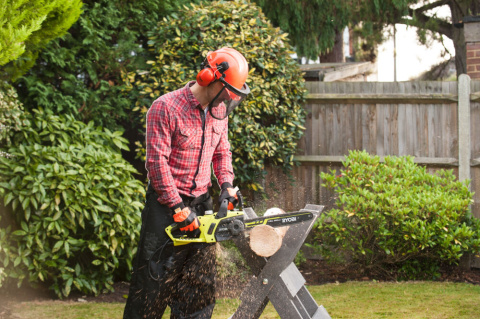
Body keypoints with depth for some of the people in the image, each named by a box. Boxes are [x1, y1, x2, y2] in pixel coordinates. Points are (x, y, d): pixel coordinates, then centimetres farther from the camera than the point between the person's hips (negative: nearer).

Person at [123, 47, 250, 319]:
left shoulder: (219, 111, 6)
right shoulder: (166, 108, -15)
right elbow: (157, 162, -18)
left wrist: (227, 185, -2)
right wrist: (178, 208, -19)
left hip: (201, 204, 6)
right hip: (167, 205, -6)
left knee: (201, 283, 7)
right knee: (155, 279, -2)